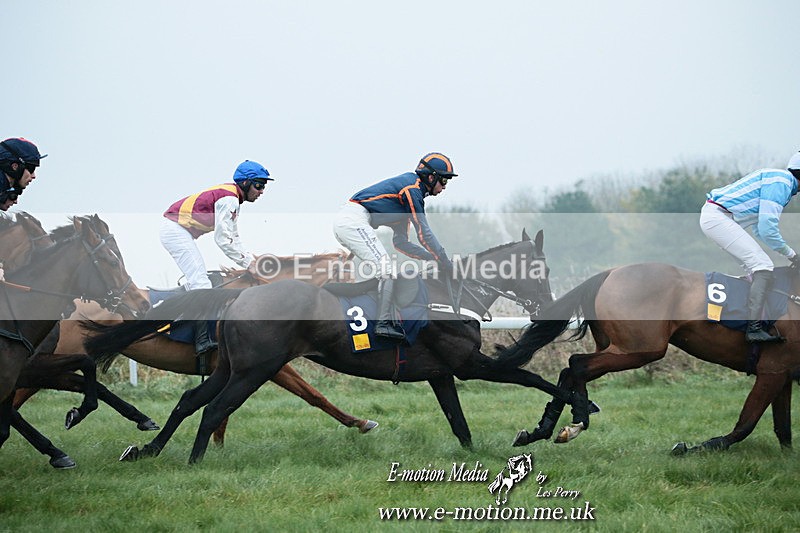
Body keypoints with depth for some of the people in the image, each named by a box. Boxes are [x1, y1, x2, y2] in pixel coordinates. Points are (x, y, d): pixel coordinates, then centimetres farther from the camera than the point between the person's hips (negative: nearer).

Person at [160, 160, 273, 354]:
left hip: (179, 232, 11)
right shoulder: (229, 198, -18)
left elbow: (232, 237, 17)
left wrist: (249, 257, 4)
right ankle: (202, 341, -24)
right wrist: (247, 262, -16)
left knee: (196, 278, 20)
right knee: (200, 282, -16)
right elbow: (223, 239, -21)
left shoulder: (232, 199, 15)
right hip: (176, 231, -11)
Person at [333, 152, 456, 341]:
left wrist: (432, 257, 20)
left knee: (385, 269, 16)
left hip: (343, 222, 11)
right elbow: (424, 234, -8)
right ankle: (384, 323, -19)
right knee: (386, 270, -15)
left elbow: (400, 242, 27)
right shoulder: (413, 188, -5)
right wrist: (445, 263, 1)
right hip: (354, 221, -11)